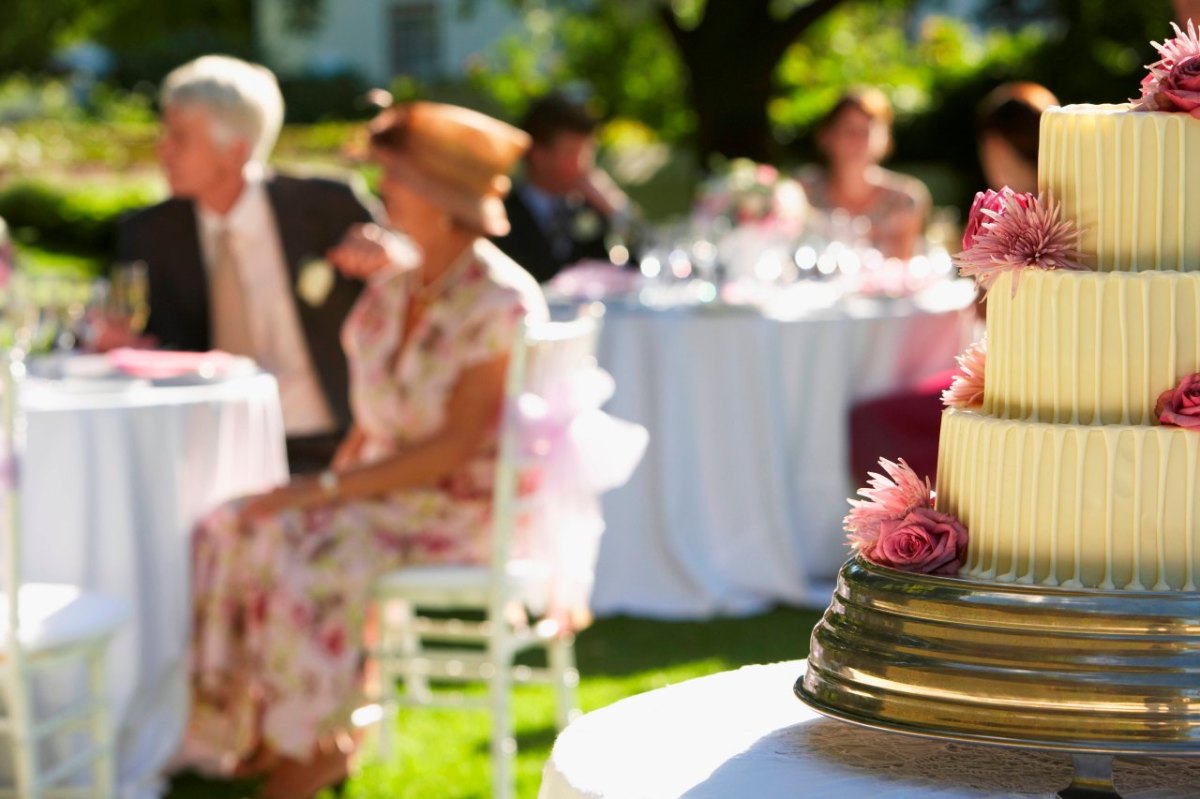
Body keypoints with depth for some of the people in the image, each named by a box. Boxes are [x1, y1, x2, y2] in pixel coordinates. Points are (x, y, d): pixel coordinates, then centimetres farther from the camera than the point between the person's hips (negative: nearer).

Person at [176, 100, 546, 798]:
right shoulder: (392, 290, 8)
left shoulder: (500, 304, -17)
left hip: (470, 510, -8)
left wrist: (328, 488, -22)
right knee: (233, 529, -12)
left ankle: (315, 742, -11)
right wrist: (330, 484, -3)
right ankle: (253, 729, -7)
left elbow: (456, 445, -21)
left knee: (315, 552, -30)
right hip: (387, 489, 8)